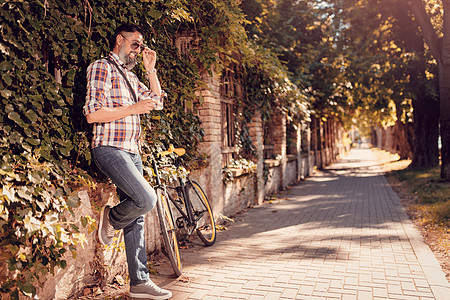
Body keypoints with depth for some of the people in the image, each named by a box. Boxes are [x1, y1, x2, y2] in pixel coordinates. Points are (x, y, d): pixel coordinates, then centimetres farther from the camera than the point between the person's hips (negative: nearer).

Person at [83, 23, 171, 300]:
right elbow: (92, 114, -15)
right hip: (110, 149, -8)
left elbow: (157, 101, 21)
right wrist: (134, 108, -14)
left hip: (131, 151, 8)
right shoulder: (102, 67, -4)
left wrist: (151, 68, 15)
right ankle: (112, 218, 10)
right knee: (147, 198, -24)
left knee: (137, 215, 6)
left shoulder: (130, 76, 21)